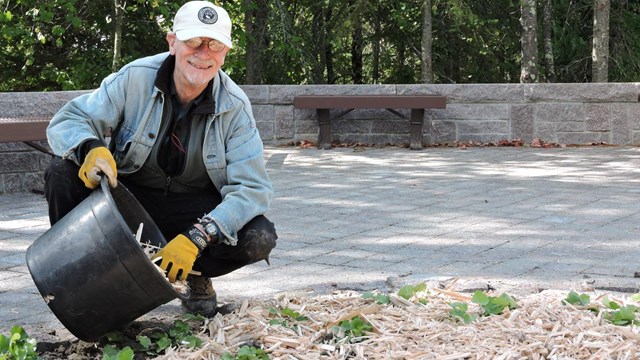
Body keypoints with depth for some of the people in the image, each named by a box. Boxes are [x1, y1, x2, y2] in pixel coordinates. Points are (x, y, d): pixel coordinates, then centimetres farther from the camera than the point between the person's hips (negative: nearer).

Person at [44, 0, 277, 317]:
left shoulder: (234, 107, -14)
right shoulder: (135, 78, -15)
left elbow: (252, 188, -19)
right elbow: (66, 121, -14)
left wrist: (196, 239, -33)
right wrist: (91, 148, -40)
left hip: (194, 207, 0)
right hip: (128, 195, 0)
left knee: (259, 239, -27)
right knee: (63, 171, -26)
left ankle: (197, 273, 6)